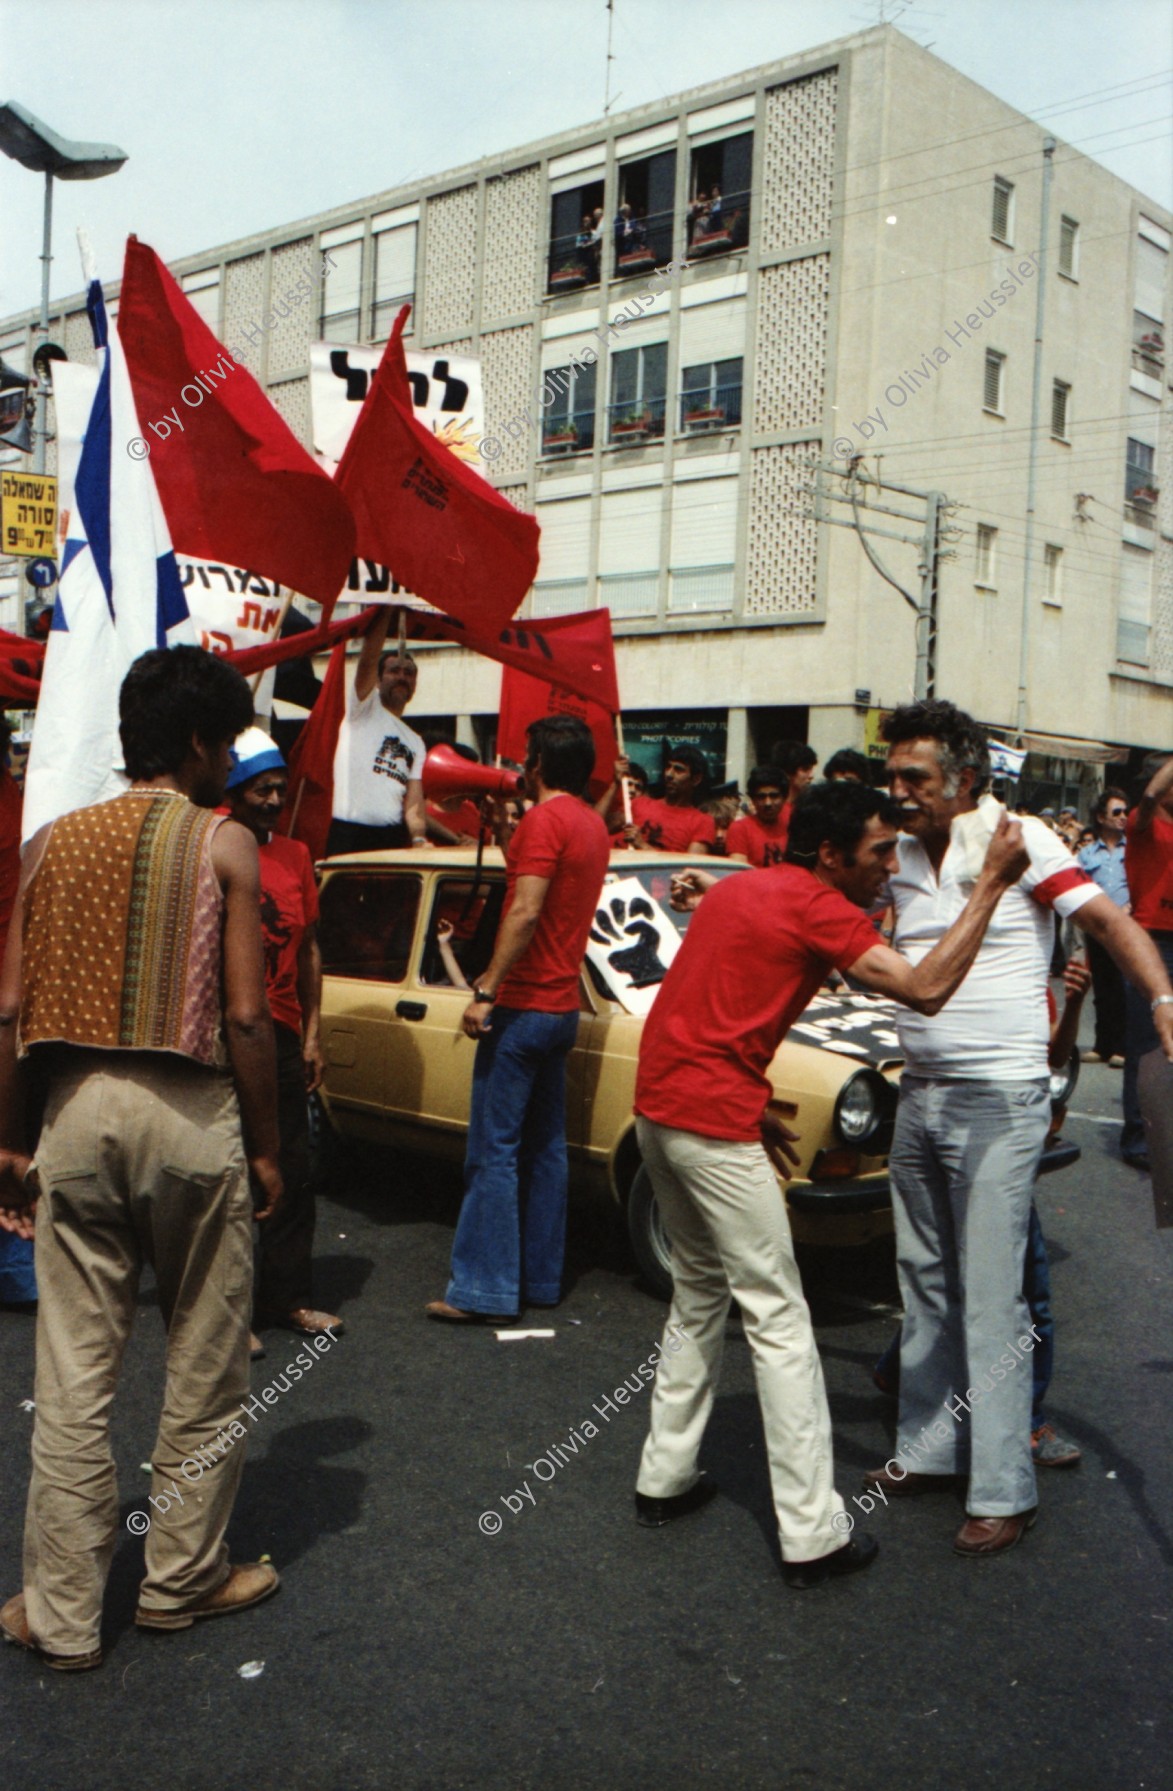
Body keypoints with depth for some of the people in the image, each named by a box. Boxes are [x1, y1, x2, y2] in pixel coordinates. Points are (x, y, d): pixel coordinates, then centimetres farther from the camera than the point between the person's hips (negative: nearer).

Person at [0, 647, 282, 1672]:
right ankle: (183, 1579, 28)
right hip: (189, 1115, -4)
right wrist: (265, 1146, 1)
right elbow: (246, 1017, -9)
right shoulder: (222, 842, -4)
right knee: (205, 1366, 13)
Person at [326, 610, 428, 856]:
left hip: (394, 836, 5)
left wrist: (419, 837, -10)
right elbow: (369, 657, -8)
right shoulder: (363, 710, 8)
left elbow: (414, 799, 8)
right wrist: (385, 610, -11)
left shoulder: (415, 743, 20)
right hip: (348, 833, -4)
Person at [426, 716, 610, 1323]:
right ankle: (540, 1277, 20)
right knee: (545, 1147, 13)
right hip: (562, 1005, 9)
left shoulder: (544, 820, -14)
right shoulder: (593, 824, 13)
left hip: (522, 1006, -9)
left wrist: (486, 992, -21)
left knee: (493, 1149, -5)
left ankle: (484, 1289, -3)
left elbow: (525, 913, -22)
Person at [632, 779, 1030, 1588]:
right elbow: (928, 990, -18)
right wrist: (992, 884, -13)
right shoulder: (821, 908, -10)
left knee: (701, 1293, 22)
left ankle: (665, 1478, 30)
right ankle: (814, 1536, 5)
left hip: (656, 1105, 9)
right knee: (779, 1321, -1)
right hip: (714, 1122, -9)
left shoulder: (737, 889, 16)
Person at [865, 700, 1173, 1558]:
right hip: (920, 1095, 7)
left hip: (999, 1100, -7)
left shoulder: (1018, 839, -9)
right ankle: (929, 1450, 30)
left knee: (992, 1296, -3)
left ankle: (1005, 1492, 7)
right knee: (926, 1284, 16)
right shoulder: (903, 857, 9)